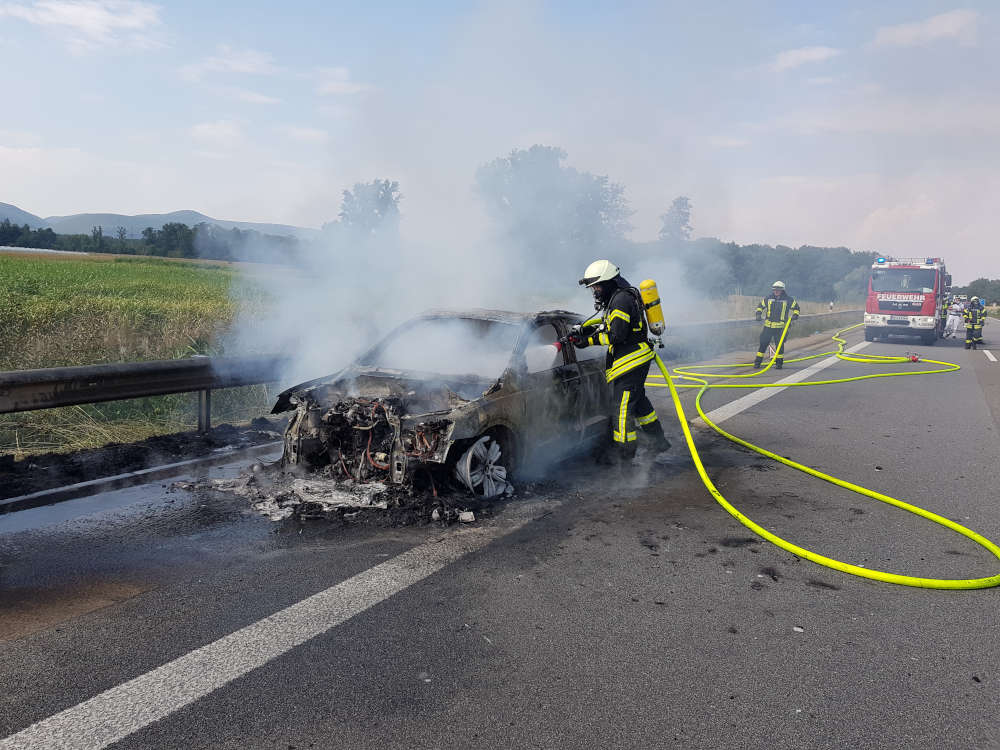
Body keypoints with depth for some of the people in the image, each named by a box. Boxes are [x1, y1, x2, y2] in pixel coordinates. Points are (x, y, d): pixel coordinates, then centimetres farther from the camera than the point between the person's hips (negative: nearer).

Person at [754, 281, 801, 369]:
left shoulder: (788, 300, 2)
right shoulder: (768, 299, 7)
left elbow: (796, 307, 15)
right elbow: (760, 306, 21)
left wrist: (795, 315, -1)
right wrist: (759, 314, 6)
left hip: (780, 327, -1)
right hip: (768, 326, 2)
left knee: (780, 345, 0)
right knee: (763, 344, 1)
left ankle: (779, 363, 12)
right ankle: (757, 362, 9)